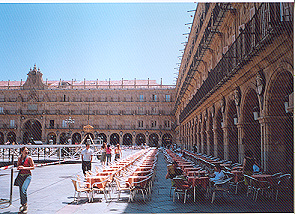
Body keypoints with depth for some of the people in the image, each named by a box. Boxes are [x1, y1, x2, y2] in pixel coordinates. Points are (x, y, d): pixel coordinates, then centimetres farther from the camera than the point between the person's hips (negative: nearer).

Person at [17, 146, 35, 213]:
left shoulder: (29, 158, -6)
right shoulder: (19, 158, 8)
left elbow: (33, 167, -6)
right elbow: (18, 167, 18)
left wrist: (24, 168, -17)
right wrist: (19, 167, -7)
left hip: (27, 176, -5)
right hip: (21, 176, 5)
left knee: (23, 190, -19)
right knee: (21, 191, 8)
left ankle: (25, 205, -7)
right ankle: (22, 205, 23)